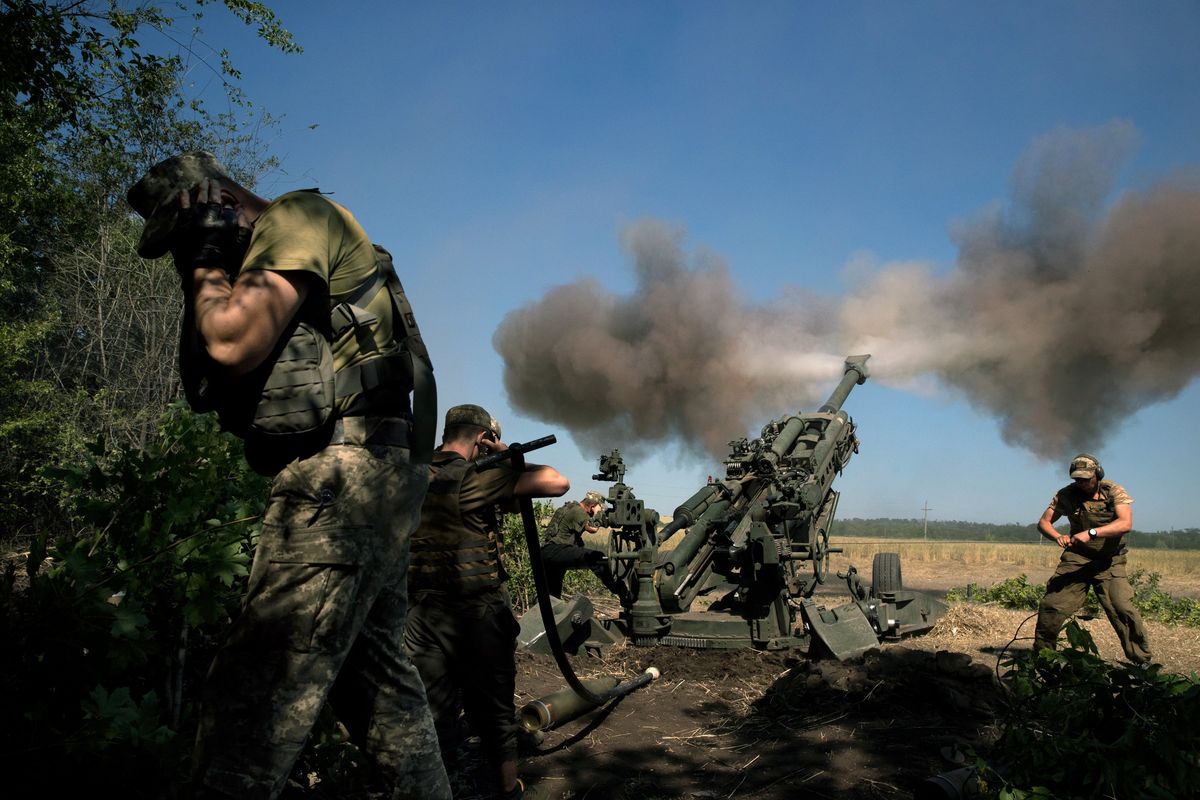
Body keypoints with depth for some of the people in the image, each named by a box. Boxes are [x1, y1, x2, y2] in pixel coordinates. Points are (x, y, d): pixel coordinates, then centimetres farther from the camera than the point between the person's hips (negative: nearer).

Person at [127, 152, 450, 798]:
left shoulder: (299, 216, -3)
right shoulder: (268, 257, 26)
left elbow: (232, 347, -18)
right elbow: (205, 383, 24)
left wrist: (205, 268, 1)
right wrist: (209, 274, 15)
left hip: (344, 477, -11)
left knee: (254, 692, -13)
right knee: (377, 678, 16)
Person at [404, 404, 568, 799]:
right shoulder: (474, 477, -14)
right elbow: (558, 483, -17)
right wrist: (508, 456, -4)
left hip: (421, 615, 5)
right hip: (478, 615, -5)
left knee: (432, 717, 11)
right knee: (494, 715, 12)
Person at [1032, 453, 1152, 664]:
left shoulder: (1114, 492, -9)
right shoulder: (1066, 495, -2)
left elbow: (1126, 523, -24)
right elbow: (1043, 522, 0)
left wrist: (1092, 533, -37)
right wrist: (1057, 536, -23)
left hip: (1109, 562, -2)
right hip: (1076, 558, 2)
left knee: (1123, 610, -15)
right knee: (1052, 605, -6)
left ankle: (1141, 661, 0)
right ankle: (1041, 653, 11)